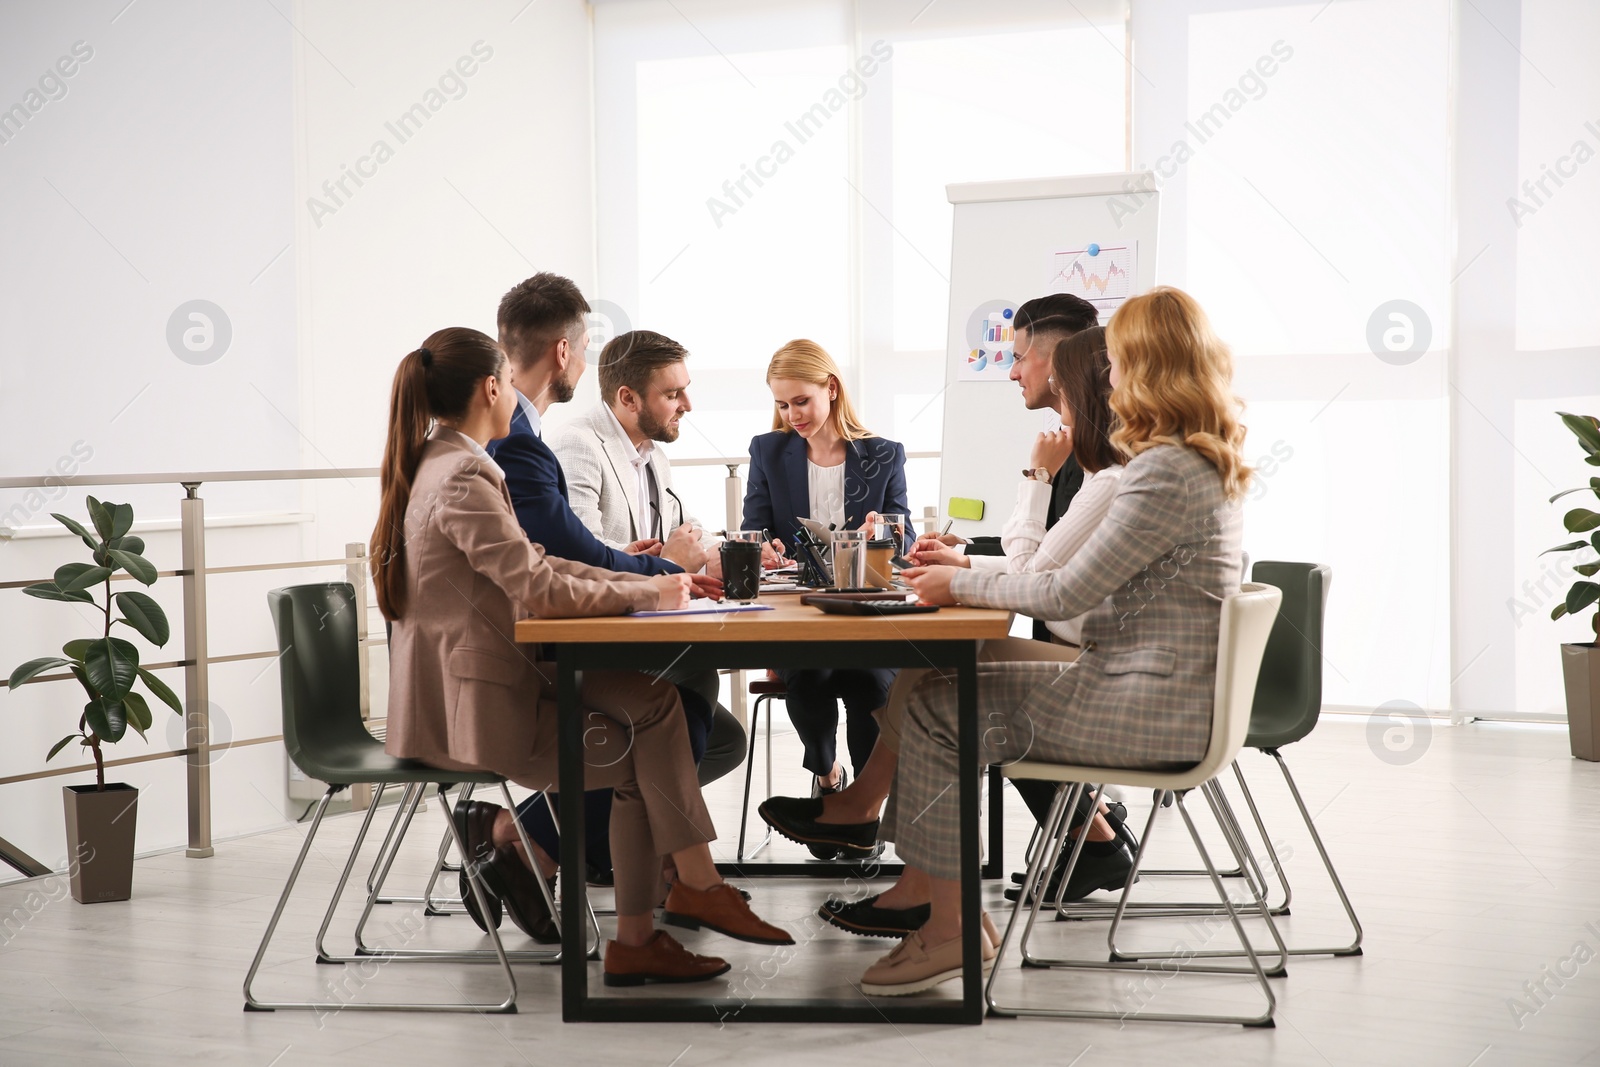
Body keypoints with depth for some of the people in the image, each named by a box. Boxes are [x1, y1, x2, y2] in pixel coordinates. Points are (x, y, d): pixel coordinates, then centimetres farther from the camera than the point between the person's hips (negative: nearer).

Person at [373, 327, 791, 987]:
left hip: (454, 690, 9)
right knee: (644, 758, -6)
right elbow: (542, 593, -22)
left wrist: (649, 582, 9)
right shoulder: (464, 480, -18)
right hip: (471, 707, -9)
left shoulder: (434, 466, 15)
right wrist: (649, 595, -8)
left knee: (651, 703, 0)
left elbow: (529, 568, 16)